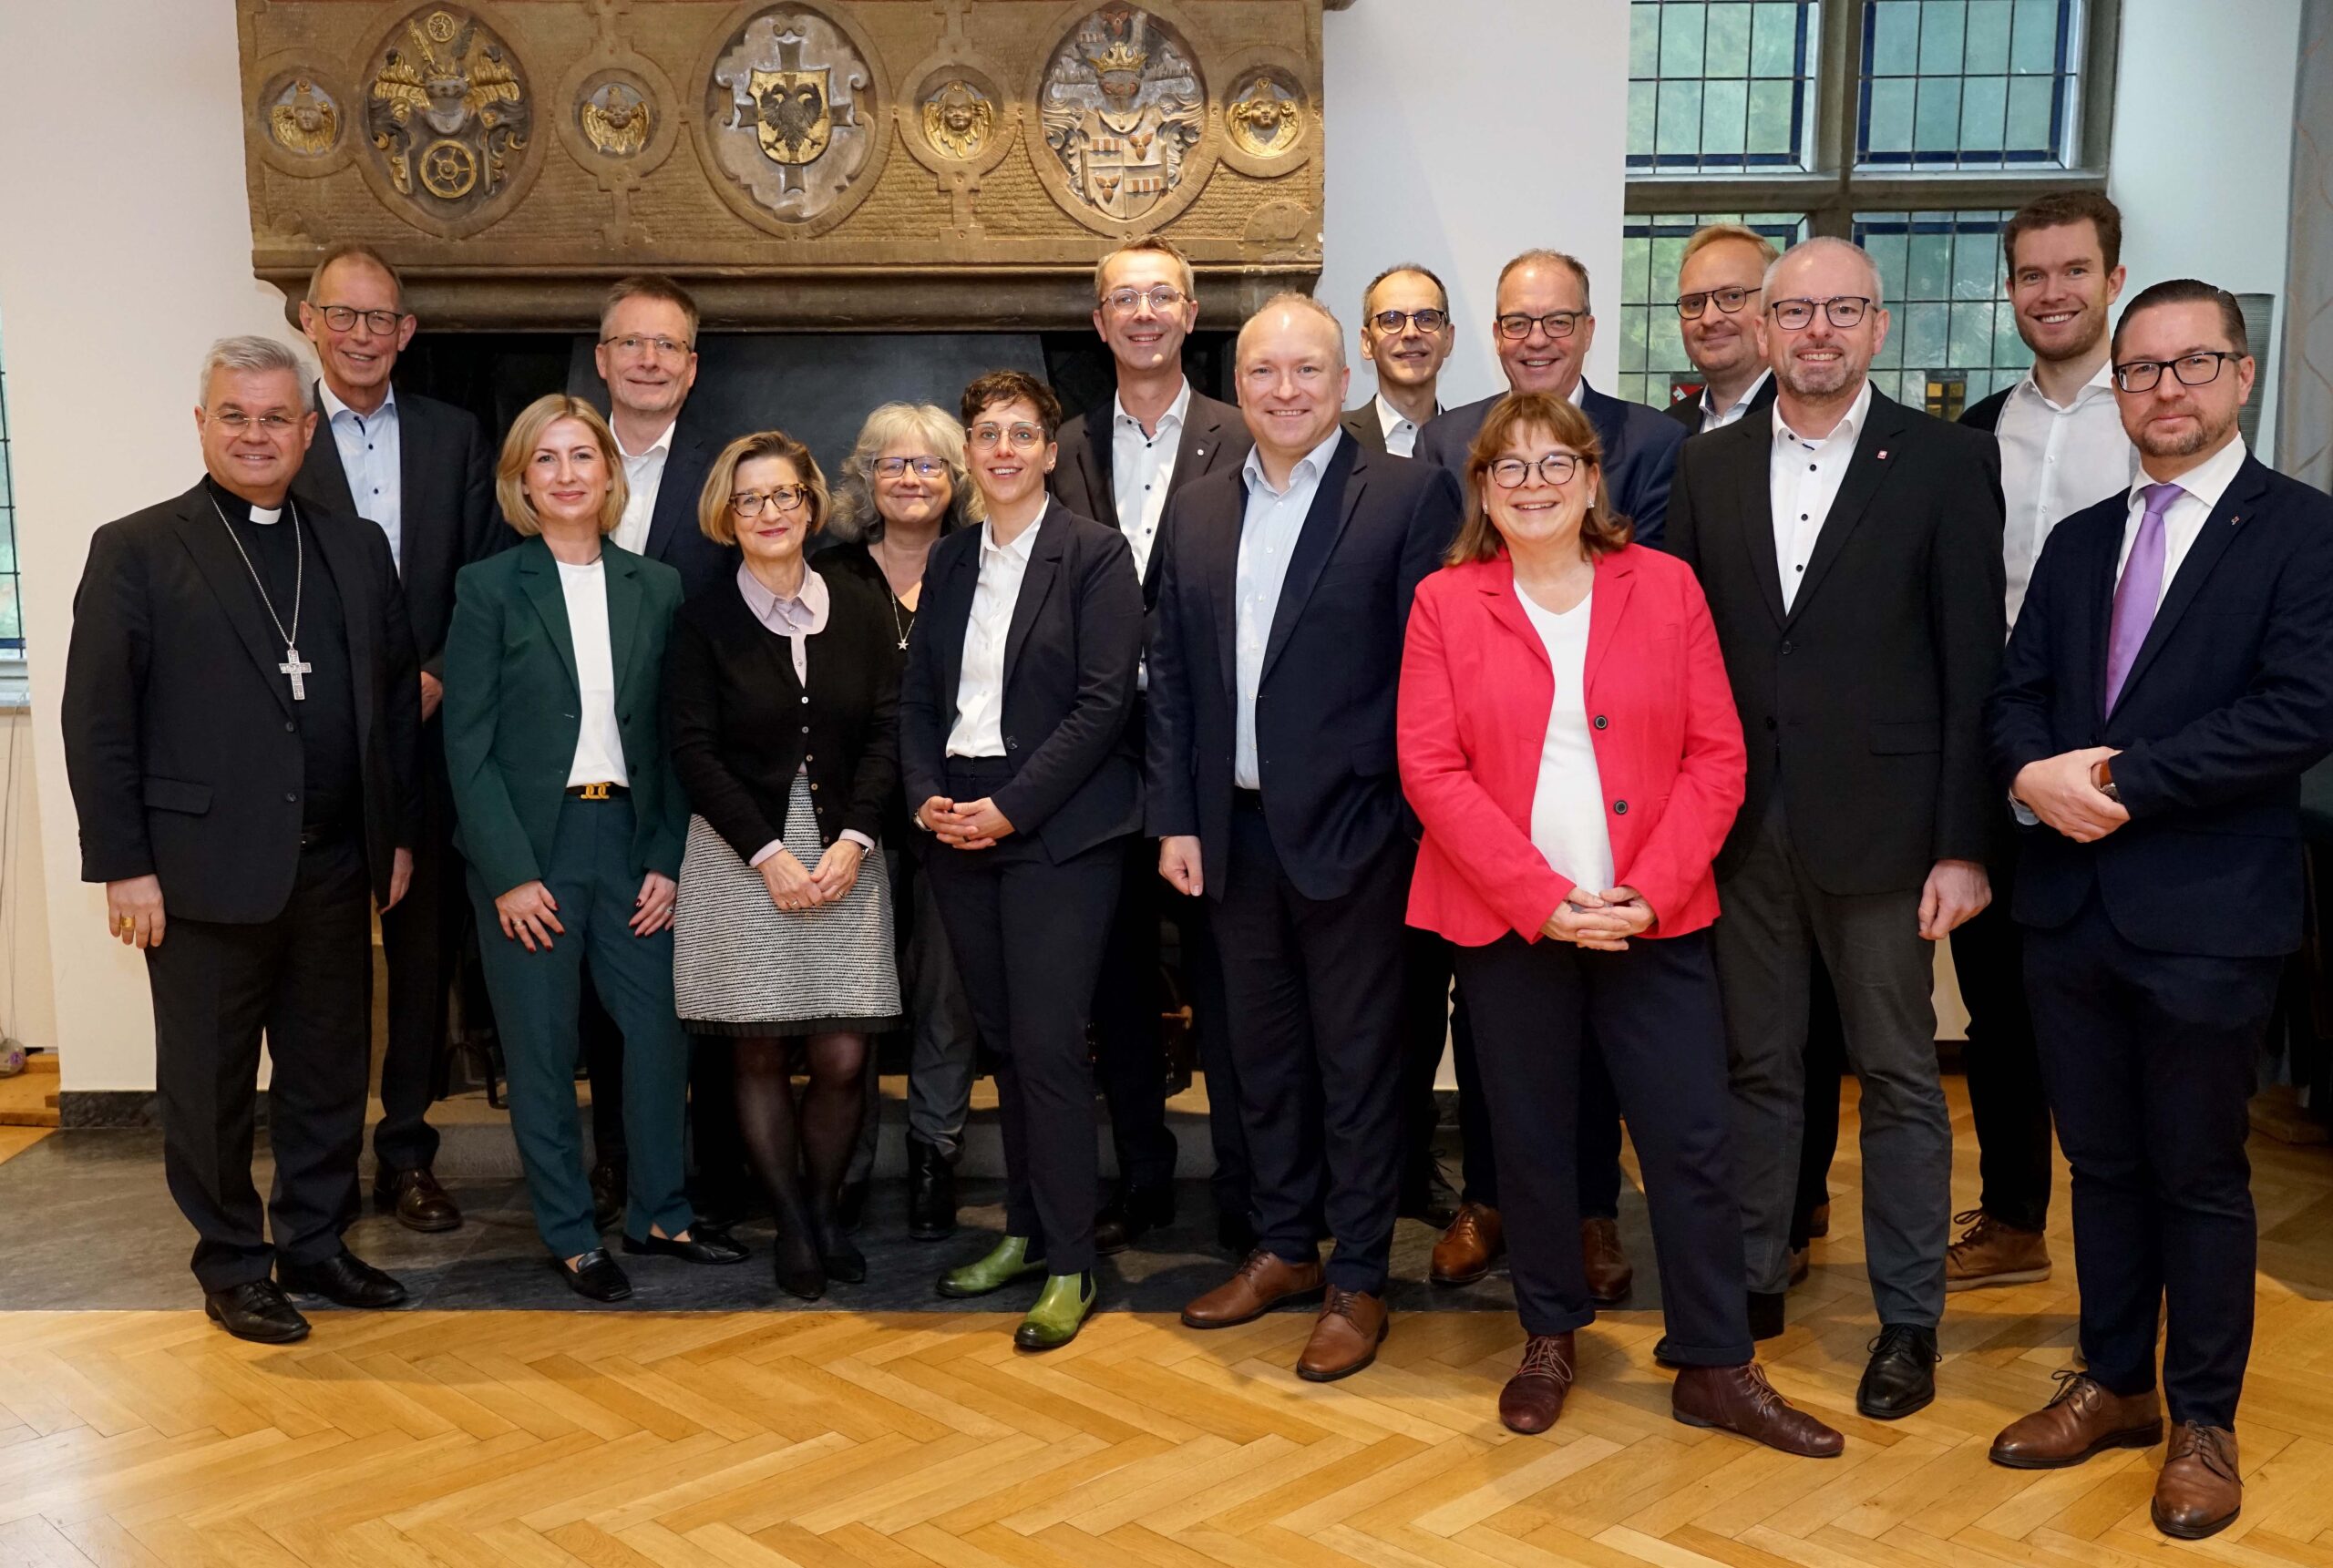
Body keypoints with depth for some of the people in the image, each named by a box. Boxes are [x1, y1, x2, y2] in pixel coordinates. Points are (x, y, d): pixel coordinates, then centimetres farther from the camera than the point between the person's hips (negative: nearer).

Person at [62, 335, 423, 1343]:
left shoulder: (357, 549, 10)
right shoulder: (136, 551, -2)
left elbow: (397, 697, 12)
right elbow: (96, 721, -6)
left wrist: (399, 835, 8)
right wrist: (123, 866, -10)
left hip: (335, 870, 4)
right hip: (206, 872, -4)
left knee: (331, 1073, 13)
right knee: (211, 1085, 8)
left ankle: (314, 1246, 29)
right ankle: (233, 1267, 24)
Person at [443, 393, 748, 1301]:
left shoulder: (656, 589, 7)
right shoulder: (489, 587, -2)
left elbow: (672, 738, 7)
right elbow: (468, 744, -5)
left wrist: (668, 860, 0)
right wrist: (509, 873, -11)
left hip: (631, 836, 3)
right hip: (529, 848, -3)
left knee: (660, 1030, 6)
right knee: (543, 1050, 5)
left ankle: (659, 1214, 24)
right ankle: (568, 1233, 20)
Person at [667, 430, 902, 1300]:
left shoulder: (861, 611, 6)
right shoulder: (702, 620, 0)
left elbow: (886, 734, 4)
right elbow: (693, 753, -4)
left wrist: (852, 840, -9)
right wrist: (770, 854, -11)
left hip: (843, 855, 2)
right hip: (741, 859, -1)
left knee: (844, 1058, -2)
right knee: (760, 1057, 3)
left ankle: (824, 1206, 21)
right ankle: (791, 1224, 19)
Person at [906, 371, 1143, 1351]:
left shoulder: (1095, 554, -4)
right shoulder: (949, 561, 14)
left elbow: (1103, 702, -11)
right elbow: (917, 696, 14)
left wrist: (1009, 807, -15)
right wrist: (927, 795, -3)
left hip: (1057, 829, -6)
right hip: (959, 827, 6)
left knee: (1049, 1043, -7)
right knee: (1002, 1040, 11)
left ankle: (1069, 1263, 4)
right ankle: (1026, 1233, 24)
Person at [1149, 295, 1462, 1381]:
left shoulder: (1410, 496, -6)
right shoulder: (1197, 513, 10)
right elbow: (1170, 675, 9)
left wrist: (1391, 809, -13)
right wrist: (1175, 820, 3)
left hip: (1349, 831, -5)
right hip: (1234, 833, 5)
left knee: (1358, 1059, 6)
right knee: (1262, 1051, 16)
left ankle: (1356, 1281, 19)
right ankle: (1284, 1248, 32)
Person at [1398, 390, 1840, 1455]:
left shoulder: (1665, 587, 4)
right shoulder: (1445, 604, 2)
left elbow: (1717, 756, 1)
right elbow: (1431, 770, -5)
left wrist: (1652, 890, -11)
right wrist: (1542, 897, -14)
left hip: (1653, 918, 1)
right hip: (1504, 919, 0)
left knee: (1693, 1143, 2)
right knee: (1531, 1139, 10)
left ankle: (1715, 1367, 16)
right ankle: (1549, 1339, 28)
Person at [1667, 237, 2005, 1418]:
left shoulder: (1946, 462, -3)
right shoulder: (1708, 467, 7)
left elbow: (1973, 663, -6)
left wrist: (1963, 842, -10)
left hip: (1880, 821, -3)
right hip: (1742, 821, 3)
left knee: (1898, 1075, 8)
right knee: (1756, 1064, 14)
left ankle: (1908, 1317, 22)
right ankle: (1753, 1277, 29)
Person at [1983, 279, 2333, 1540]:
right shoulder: (2077, 541, 13)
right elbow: (2014, 695, 9)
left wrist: (2121, 782, -17)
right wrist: (2036, 773, -13)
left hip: (2207, 916, -5)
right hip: (2070, 902, 5)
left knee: (2199, 1175, 8)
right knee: (2101, 1162, 15)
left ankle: (2203, 1421, 24)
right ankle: (2115, 1386, 31)